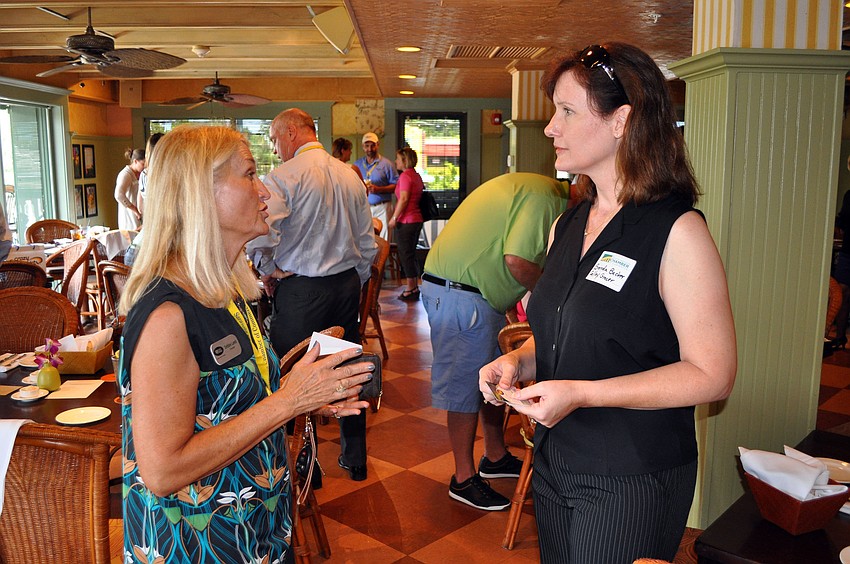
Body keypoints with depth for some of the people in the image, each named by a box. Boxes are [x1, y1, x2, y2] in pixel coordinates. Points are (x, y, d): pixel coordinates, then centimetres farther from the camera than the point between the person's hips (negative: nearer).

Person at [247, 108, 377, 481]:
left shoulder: (283, 177, -11)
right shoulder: (350, 175, 10)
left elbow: (260, 232, -25)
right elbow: (368, 243, 13)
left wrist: (267, 270, -7)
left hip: (299, 288, -6)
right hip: (347, 285, 7)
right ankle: (355, 458, 29)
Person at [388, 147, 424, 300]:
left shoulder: (405, 175, -13)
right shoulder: (416, 175, 14)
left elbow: (403, 198, -20)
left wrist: (394, 218, -16)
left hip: (406, 221, -9)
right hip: (417, 219, 9)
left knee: (405, 255, -3)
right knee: (411, 254, 15)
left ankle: (410, 289, 1)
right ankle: (415, 287, 19)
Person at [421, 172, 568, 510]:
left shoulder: (536, 190, 18)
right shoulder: (543, 197, -16)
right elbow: (517, 261, -25)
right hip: (460, 295, -11)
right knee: (466, 387, -2)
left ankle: (495, 457, 33)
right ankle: (464, 479, 11)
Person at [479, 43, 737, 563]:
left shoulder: (677, 232, -16)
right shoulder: (567, 226, 6)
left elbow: (712, 374, -18)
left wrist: (582, 393, -24)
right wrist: (518, 361, -4)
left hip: (632, 481, -6)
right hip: (555, 464, 7)